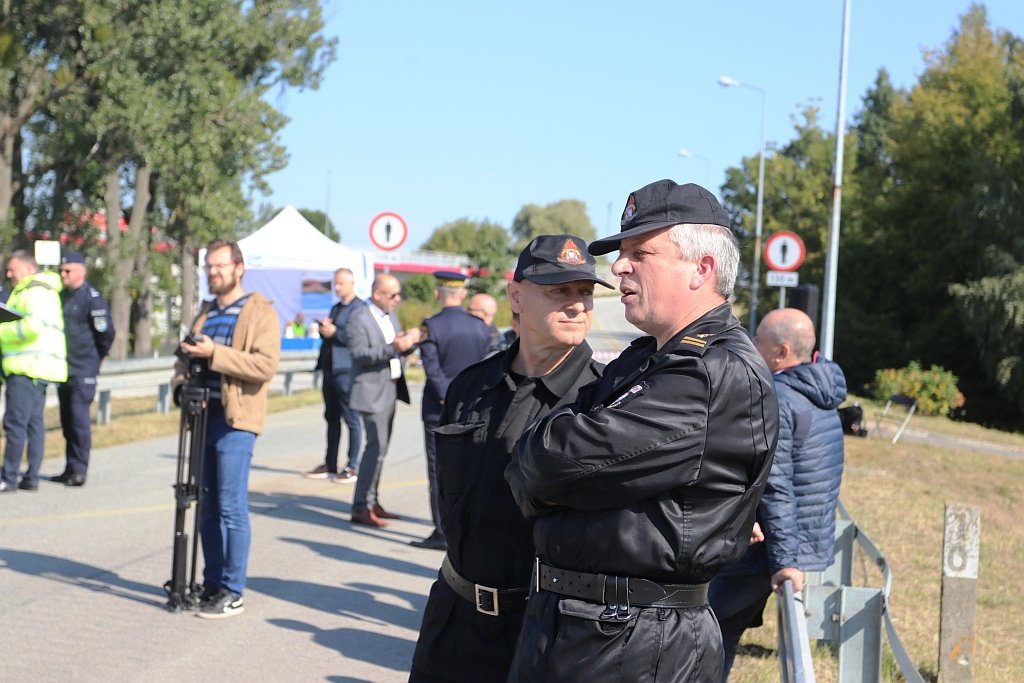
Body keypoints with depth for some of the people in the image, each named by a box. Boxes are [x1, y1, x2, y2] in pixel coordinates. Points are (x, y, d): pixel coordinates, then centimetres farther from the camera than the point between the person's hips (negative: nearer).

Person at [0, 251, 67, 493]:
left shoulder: (35, 291, -8)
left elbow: (33, 326, -21)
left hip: (28, 367, -11)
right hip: (35, 367, 11)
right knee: (34, 422, 9)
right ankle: (31, 478, 10)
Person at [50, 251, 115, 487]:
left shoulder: (93, 299, -10)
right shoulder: (62, 296, 14)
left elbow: (106, 333, -9)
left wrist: (97, 357, 3)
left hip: (83, 371, -8)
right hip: (63, 369, 8)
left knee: (79, 418, -9)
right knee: (67, 420, 11)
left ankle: (79, 470, -6)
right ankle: (70, 468, 17)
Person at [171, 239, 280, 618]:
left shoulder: (260, 312, -5)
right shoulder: (206, 312, 19)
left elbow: (266, 364, -17)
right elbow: (187, 356, 28)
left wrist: (214, 354, -21)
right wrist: (181, 380, 5)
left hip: (235, 420, -7)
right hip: (204, 414, 8)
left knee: (231, 507, -6)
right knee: (208, 506, 12)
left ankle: (232, 593, 0)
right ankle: (211, 584, 20)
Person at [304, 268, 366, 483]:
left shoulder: (360, 308, -7)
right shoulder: (335, 308, 20)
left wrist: (334, 332, -18)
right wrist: (323, 331, 4)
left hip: (346, 371, -9)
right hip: (330, 369, 9)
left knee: (351, 419, -3)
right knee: (332, 418, 12)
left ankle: (352, 467, 2)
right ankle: (330, 465, 19)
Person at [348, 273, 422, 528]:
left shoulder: (390, 315, 14)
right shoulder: (359, 318, -12)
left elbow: (400, 349, 19)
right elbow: (360, 354, -21)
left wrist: (409, 341, -4)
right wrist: (392, 347, -31)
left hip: (390, 390, 9)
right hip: (372, 392, -9)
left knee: (380, 448, 13)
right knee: (376, 446, -13)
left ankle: (372, 502, 22)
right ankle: (361, 508, -9)